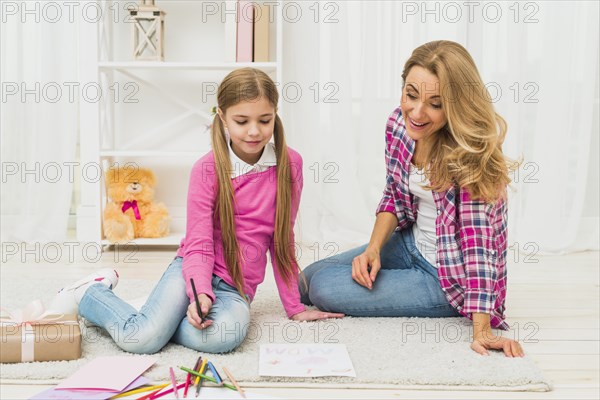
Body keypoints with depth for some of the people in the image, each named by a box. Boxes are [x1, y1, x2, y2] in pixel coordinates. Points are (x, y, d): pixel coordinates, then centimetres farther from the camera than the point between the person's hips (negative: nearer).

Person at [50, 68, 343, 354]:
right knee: (140, 340, -25)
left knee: (224, 336, -34)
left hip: (235, 288, 2)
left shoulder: (289, 164, -1)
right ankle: (90, 294, 8)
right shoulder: (207, 169, -8)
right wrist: (201, 294, -30)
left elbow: (282, 240, 6)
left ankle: (161, 314, -2)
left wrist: (294, 307, 7)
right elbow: (199, 245, -11)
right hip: (194, 271, -2)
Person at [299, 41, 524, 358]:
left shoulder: (473, 150, -27)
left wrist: (481, 330, -34)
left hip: (449, 275, -7)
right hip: (410, 245, 7)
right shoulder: (399, 123, -9)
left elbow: (478, 237, -30)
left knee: (325, 290, -14)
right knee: (307, 280, 11)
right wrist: (373, 248, -11)